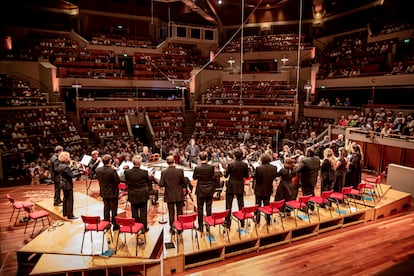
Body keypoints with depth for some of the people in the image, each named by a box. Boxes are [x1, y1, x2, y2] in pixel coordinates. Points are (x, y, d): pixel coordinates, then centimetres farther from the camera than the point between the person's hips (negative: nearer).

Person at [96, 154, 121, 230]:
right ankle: (115, 225, 16)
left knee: (106, 207, 19)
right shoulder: (112, 171, -26)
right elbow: (118, 181, -19)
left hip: (104, 192, 5)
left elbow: (98, 178, 6)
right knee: (114, 208, 8)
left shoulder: (98, 170, -8)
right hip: (112, 192, -5)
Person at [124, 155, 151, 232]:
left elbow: (126, 183, 2)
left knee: (134, 212, 14)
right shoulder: (144, 172, -18)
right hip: (143, 195, -2)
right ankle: (144, 227, 18)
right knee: (143, 211, 9)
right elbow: (149, 183, -5)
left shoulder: (127, 172, -11)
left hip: (132, 195, 2)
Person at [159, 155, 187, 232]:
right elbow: (184, 182, -6)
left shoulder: (164, 172, -13)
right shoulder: (180, 171, -14)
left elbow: (161, 185, -11)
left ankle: (172, 227, 19)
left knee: (171, 213, 12)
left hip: (169, 196, 0)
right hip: (179, 195, 0)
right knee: (179, 212, 14)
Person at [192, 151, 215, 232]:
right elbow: (213, 176, 3)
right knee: (208, 208, 13)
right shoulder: (211, 167, -13)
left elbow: (194, 178, -2)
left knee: (200, 209, 9)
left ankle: (200, 227, 16)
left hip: (200, 190, -2)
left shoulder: (197, 168, -17)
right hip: (210, 190, 2)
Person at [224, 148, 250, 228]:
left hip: (231, 186, -3)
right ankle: (242, 222, 24)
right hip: (240, 186, 3)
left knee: (228, 205, 7)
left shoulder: (230, 164, -17)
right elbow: (246, 176, -1)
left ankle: (228, 222, 12)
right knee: (241, 204, 15)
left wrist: (226, 171, 9)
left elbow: (226, 175, -9)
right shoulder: (245, 165, -8)